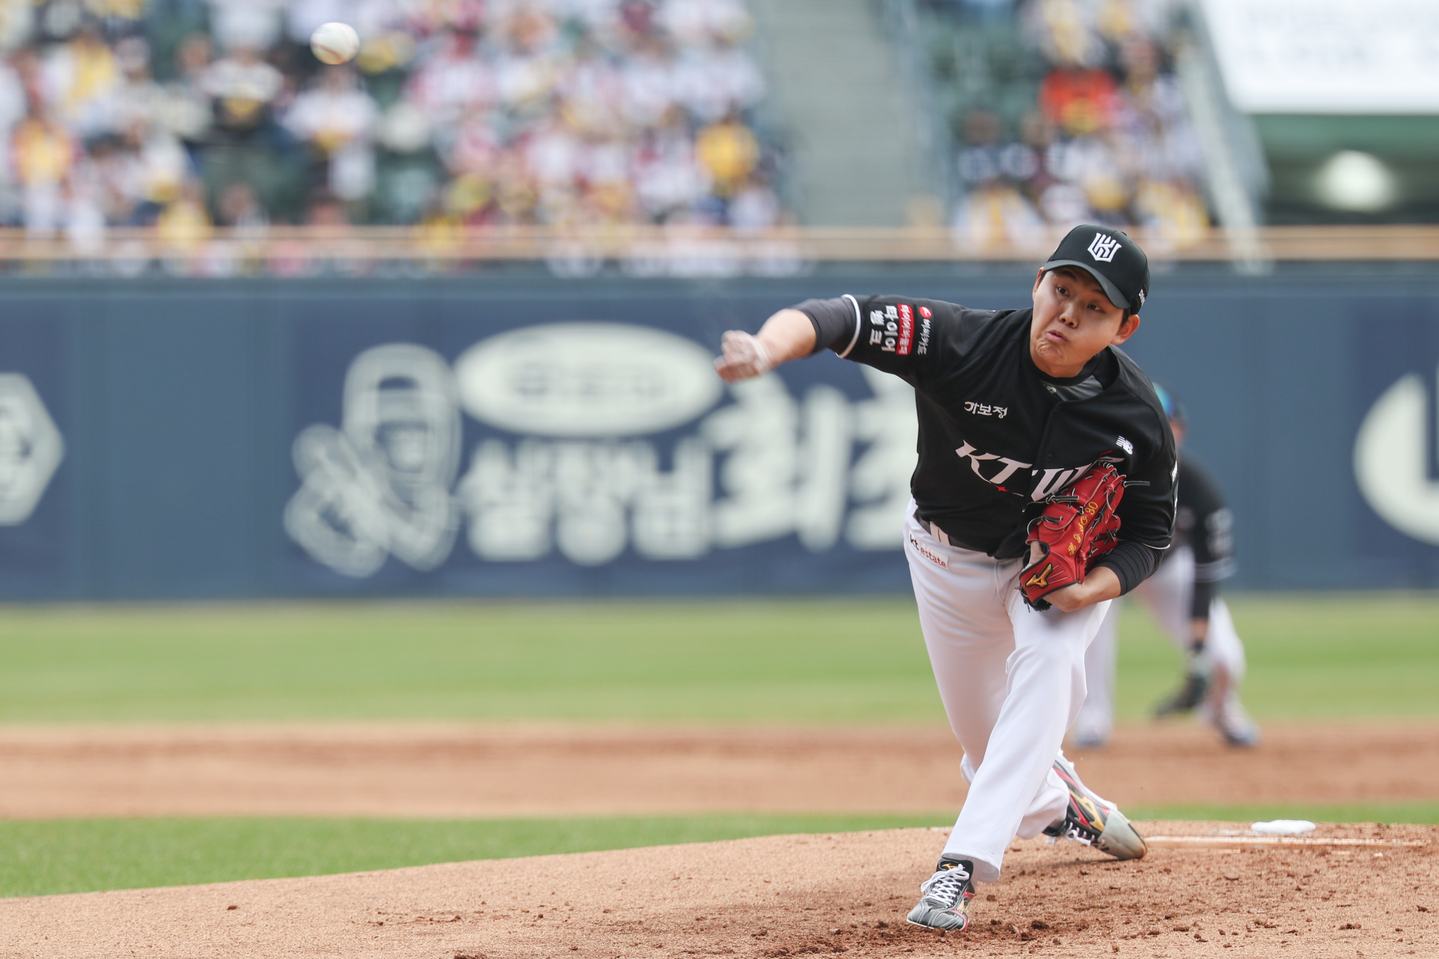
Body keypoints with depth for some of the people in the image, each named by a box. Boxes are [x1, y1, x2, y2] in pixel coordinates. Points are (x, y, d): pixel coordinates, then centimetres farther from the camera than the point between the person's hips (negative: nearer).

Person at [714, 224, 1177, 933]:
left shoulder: (1134, 416, -26)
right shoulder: (963, 344, -34)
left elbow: (1149, 532, -11)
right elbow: (839, 320, -46)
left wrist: (1092, 588, -31)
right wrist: (768, 347, -68)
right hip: (950, 557, 1)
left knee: (1048, 658, -32)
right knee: (988, 743, 13)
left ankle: (963, 867, -34)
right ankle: (1059, 802, 52)